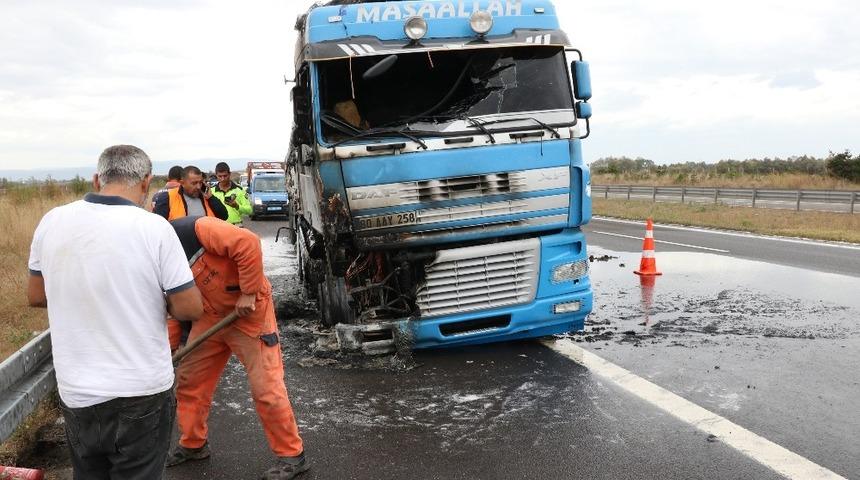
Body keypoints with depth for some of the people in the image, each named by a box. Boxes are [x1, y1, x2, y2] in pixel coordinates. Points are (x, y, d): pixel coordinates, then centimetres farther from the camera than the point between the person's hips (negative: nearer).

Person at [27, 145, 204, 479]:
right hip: (142, 394, -4)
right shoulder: (154, 228, -17)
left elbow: (35, 296, 11)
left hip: (75, 396, 4)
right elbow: (191, 308, -12)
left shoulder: (51, 222, -4)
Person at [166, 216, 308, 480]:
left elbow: (248, 243, -34)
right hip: (210, 315, 8)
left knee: (265, 387, -4)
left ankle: (292, 455, 11)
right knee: (188, 379, 15)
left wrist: (248, 293, -27)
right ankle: (193, 444, 36)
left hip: (248, 309, -8)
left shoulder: (195, 229, -24)